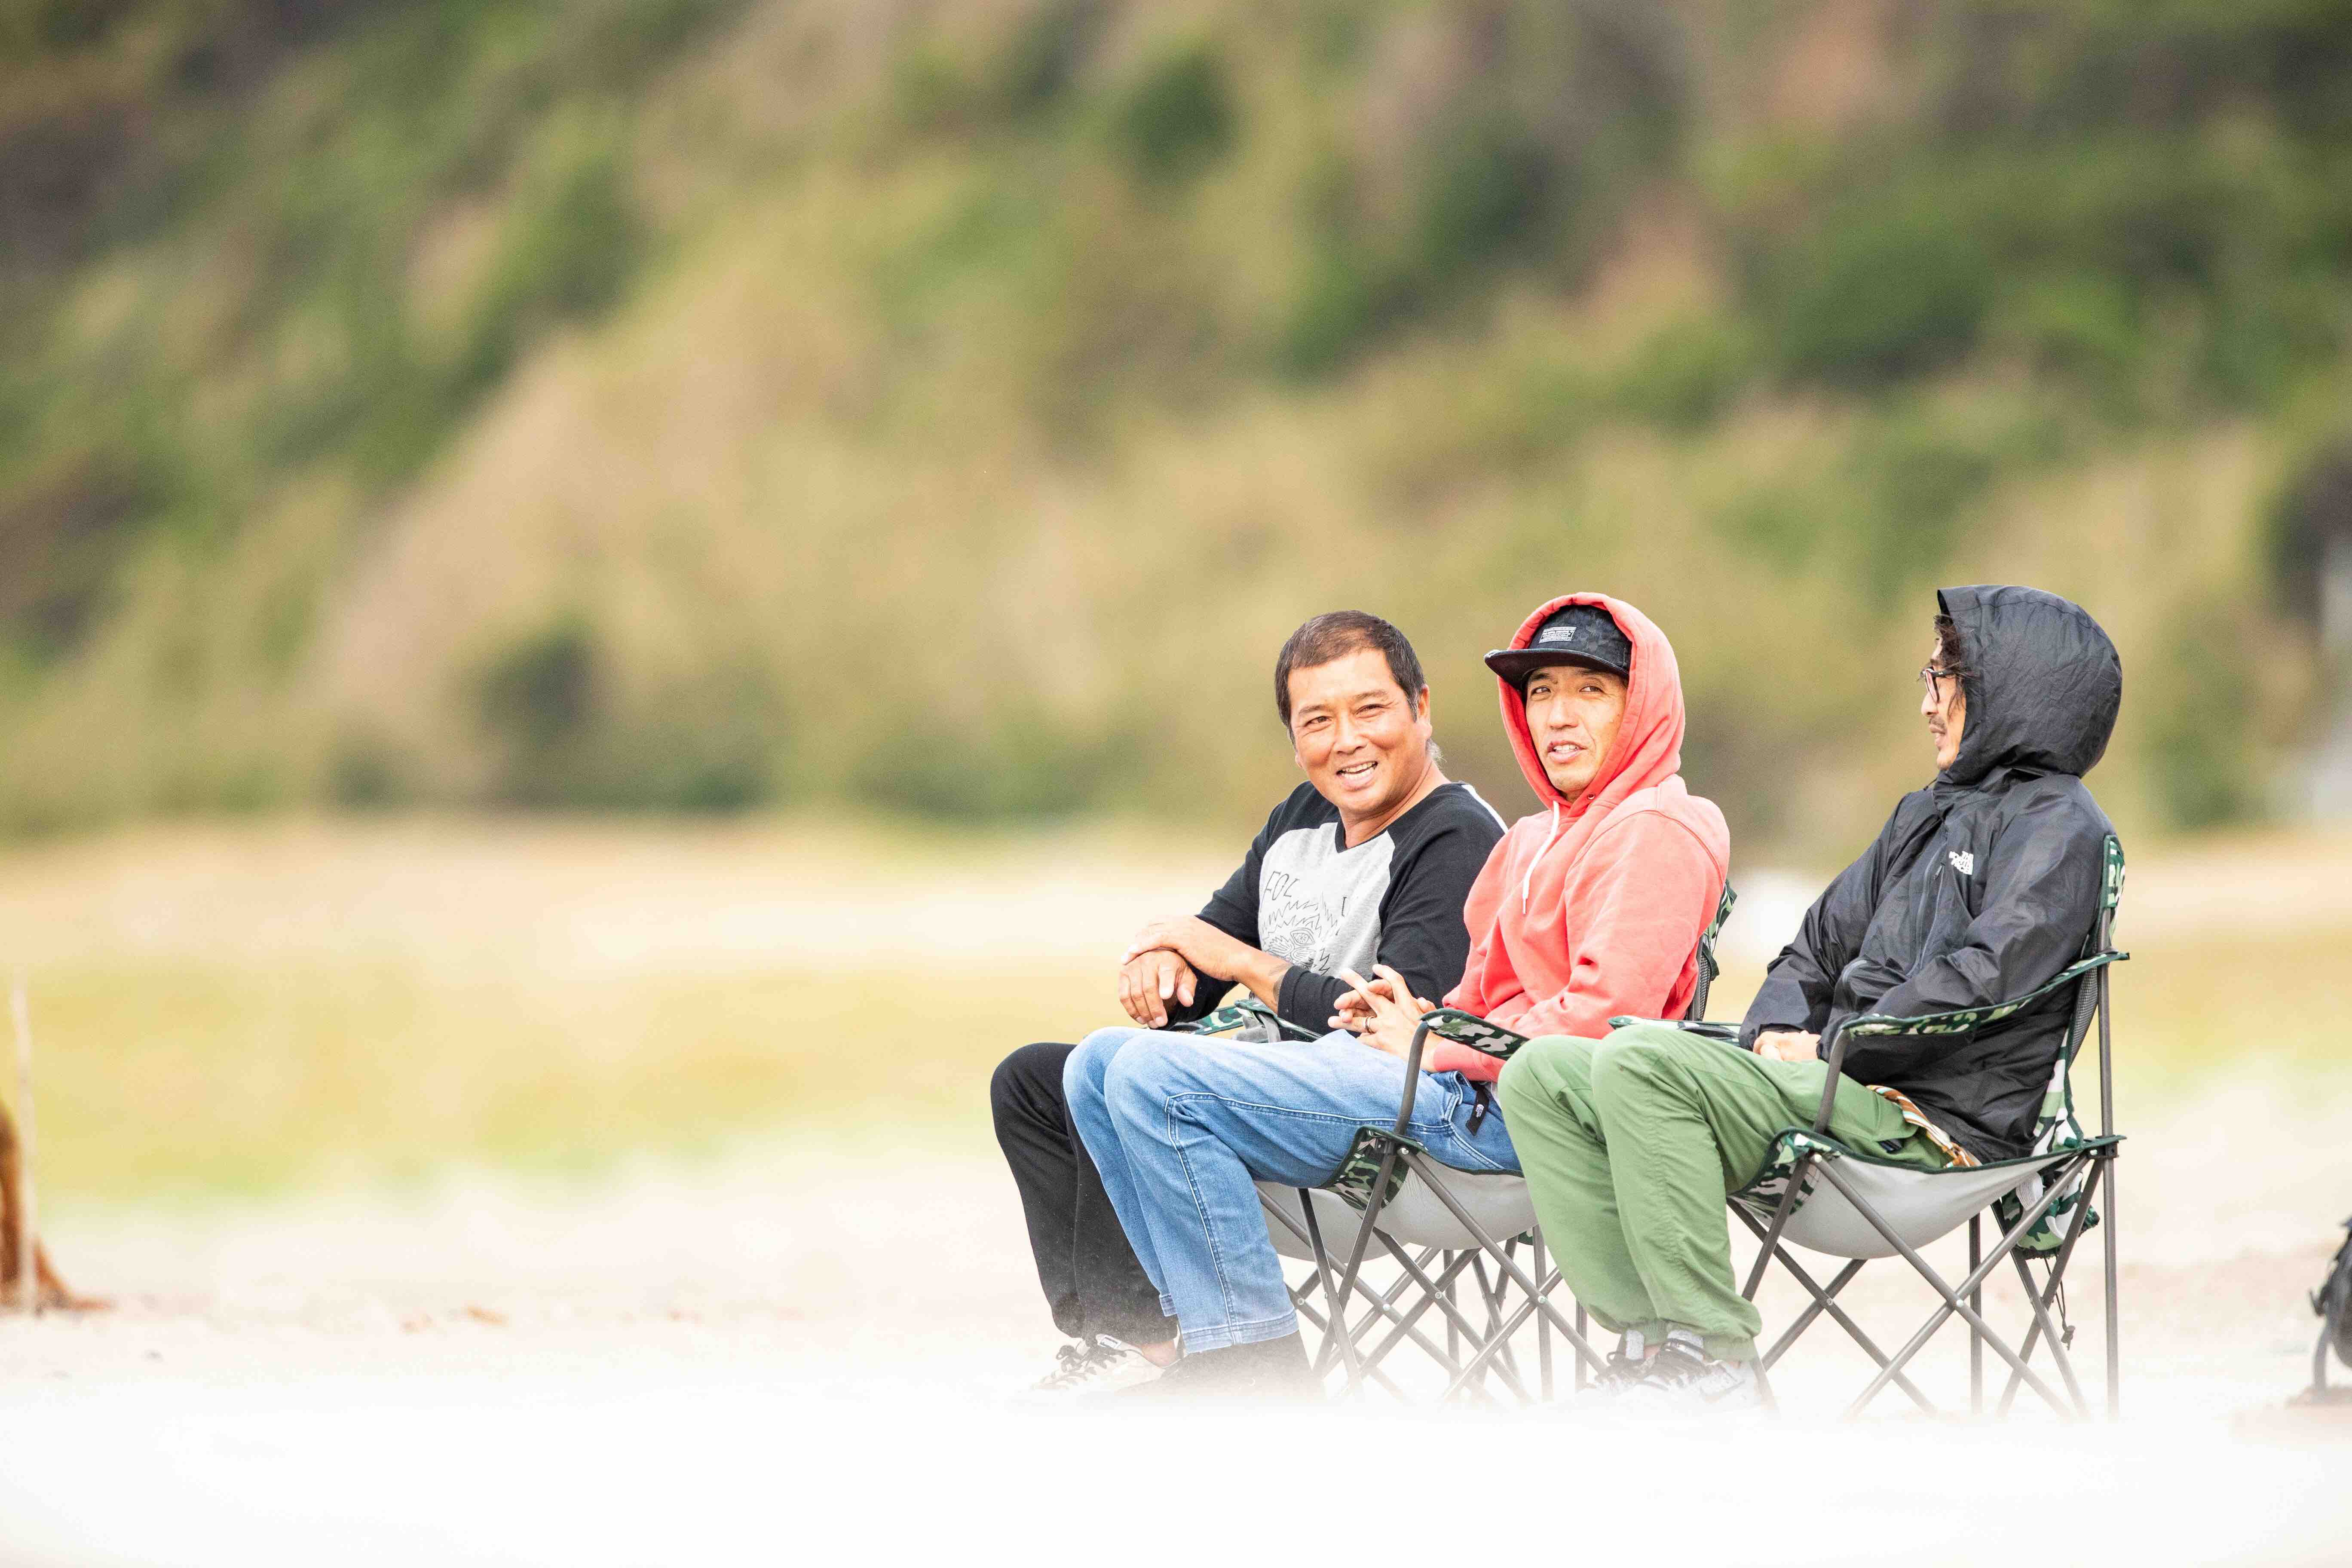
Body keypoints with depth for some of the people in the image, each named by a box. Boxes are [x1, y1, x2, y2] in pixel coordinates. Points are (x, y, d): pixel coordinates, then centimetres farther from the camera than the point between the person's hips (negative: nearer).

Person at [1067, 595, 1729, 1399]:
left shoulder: (1655, 831, -6)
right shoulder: (1536, 839, 25)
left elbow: (1601, 1018, -17)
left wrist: (1434, 1046, -10)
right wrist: (1417, 1012, 3)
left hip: (1500, 1114, -11)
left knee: (1156, 1079, -22)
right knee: (1102, 1064, 4)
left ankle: (1257, 1366, -18)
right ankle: (1214, 1336, -4)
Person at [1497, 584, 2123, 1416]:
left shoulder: (2060, 825, -2)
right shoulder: (1927, 815, 27)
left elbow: (1985, 977, -17)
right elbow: (1822, 943, 28)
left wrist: (1830, 1049, -13)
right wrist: (1779, 1030, 5)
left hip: (1934, 1121, -9)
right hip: (1852, 1085, 9)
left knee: (1640, 1064, -29)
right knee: (1543, 1075, -3)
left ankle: (1714, 1357, -27)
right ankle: (1652, 1339, -14)